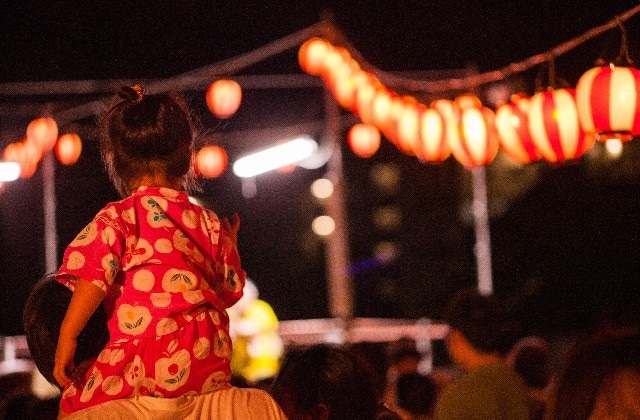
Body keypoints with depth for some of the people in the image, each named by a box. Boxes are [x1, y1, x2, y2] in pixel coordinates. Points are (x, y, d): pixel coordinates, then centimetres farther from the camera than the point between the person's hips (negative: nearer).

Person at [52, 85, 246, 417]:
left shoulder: (116, 219, 1)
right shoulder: (209, 223, 13)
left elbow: (93, 281, -8)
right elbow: (229, 293, 18)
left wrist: (66, 339, -2)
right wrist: (230, 243, 35)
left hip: (144, 360, -5)